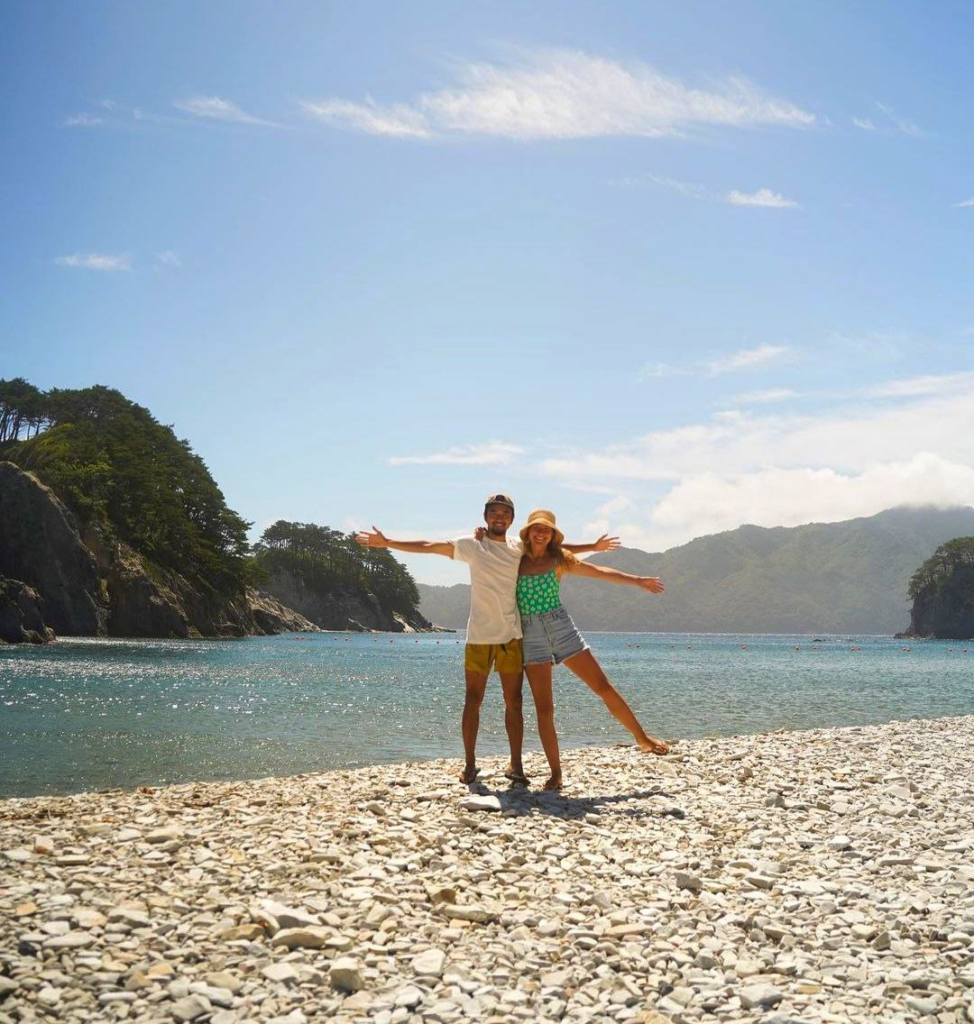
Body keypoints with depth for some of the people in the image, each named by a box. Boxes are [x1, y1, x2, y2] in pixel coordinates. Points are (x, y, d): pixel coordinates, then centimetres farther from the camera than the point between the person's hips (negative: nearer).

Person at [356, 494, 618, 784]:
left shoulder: (520, 546, 9)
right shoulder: (472, 545, 1)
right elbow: (427, 546, -3)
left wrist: (593, 547, 19)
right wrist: (386, 543, -8)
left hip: (512, 637, 2)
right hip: (479, 637, -2)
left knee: (514, 701, 4)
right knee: (473, 701, 2)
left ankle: (516, 764, 11)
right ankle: (469, 764, 11)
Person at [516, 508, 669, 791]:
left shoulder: (559, 559, 5)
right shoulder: (515, 559, 5)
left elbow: (599, 571, 1)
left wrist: (637, 580, -5)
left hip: (561, 627, 0)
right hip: (531, 636, 0)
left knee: (603, 686, 0)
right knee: (544, 709, -2)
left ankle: (642, 738, 16)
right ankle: (555, 773, 5)